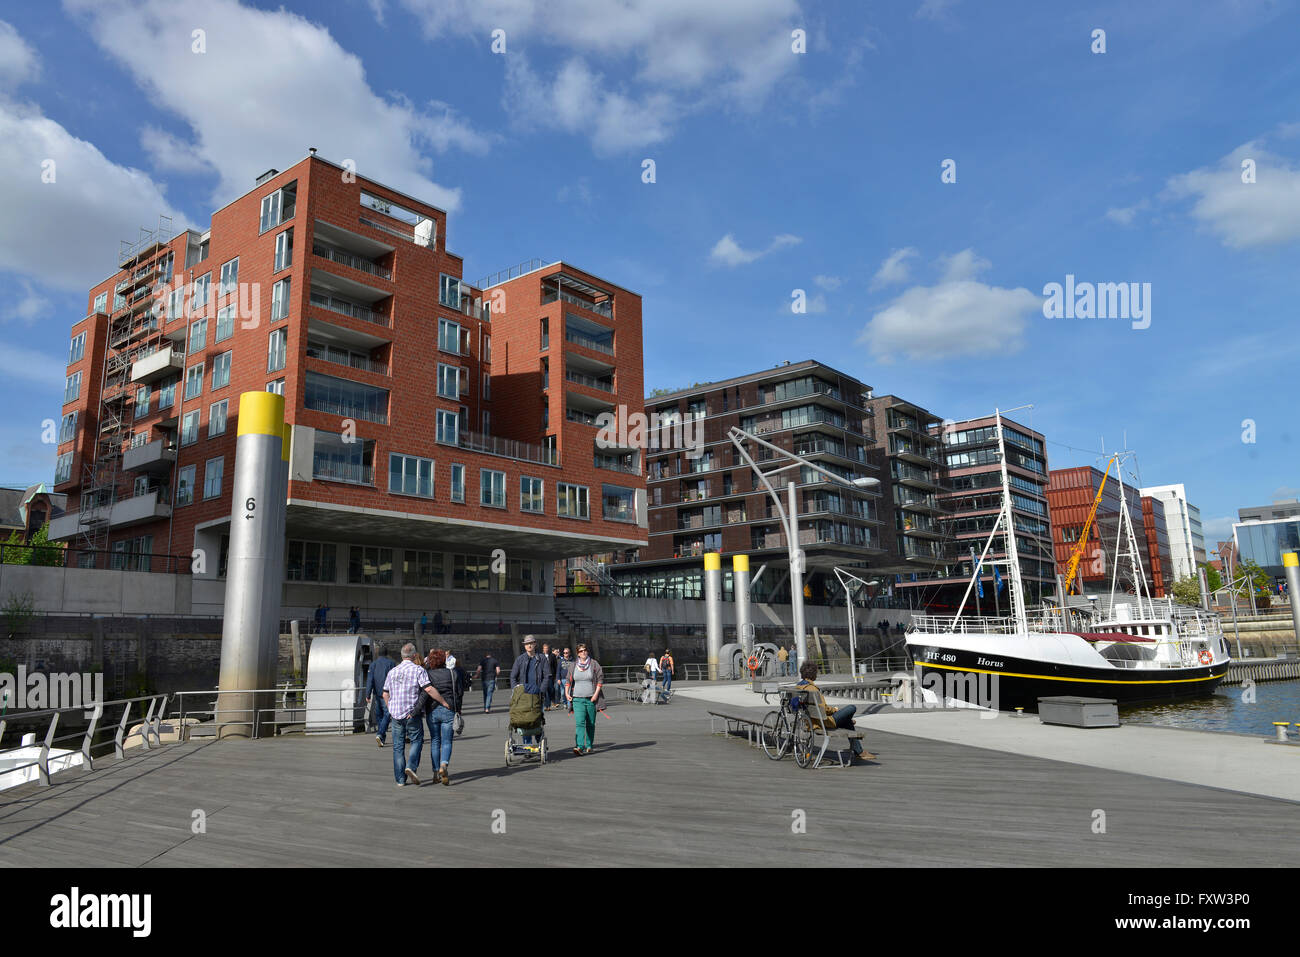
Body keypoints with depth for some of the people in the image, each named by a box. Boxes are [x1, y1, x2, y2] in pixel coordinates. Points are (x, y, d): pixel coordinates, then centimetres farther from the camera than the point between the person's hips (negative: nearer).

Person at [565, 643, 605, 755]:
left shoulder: (594, 664, 1)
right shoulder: (574, 665, 8)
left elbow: (600, 679, 0)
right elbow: (569, 680, 15)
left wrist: (596, 693, -9)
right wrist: (566, 693, 2)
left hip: (591, 698, 0)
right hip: (578, 699, 1)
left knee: (590, 724, 7)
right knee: (579, 722, -13)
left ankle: (589, 746, 20)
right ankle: (580, 746, -20)